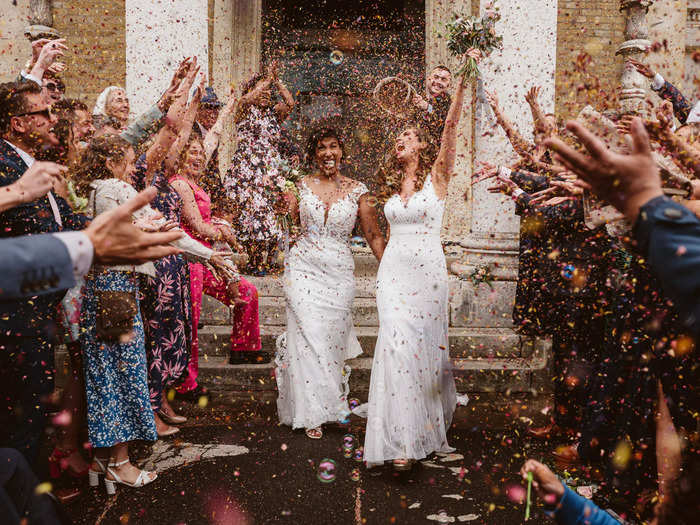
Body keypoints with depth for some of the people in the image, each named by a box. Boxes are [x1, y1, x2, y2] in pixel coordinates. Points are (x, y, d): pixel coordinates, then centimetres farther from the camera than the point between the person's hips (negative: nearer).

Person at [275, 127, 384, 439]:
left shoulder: (357, 191, 4)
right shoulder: (301, 186, 6)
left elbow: (374, 236, 7)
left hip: (339, 273, 0)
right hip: (303, 268, 0)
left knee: (331, 339, 4)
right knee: (308, 338, -4)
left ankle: (329, 404, 27)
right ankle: (312, 413, 9)